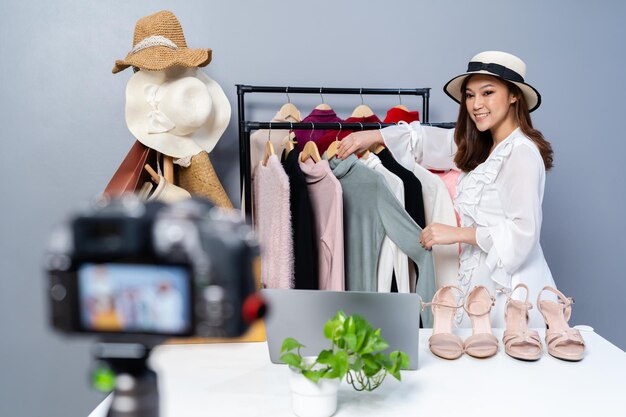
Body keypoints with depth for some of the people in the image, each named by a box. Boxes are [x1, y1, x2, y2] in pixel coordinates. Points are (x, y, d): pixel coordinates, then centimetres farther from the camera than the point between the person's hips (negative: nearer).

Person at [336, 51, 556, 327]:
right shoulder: (482, 148, 11)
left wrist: (457, 233, -17)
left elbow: (523, 232, -20)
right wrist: (374, 136, 13)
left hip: (508, 291, -8)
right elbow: (436, 141, 20)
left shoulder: (521, 152, -15)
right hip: (482, 283, 8)